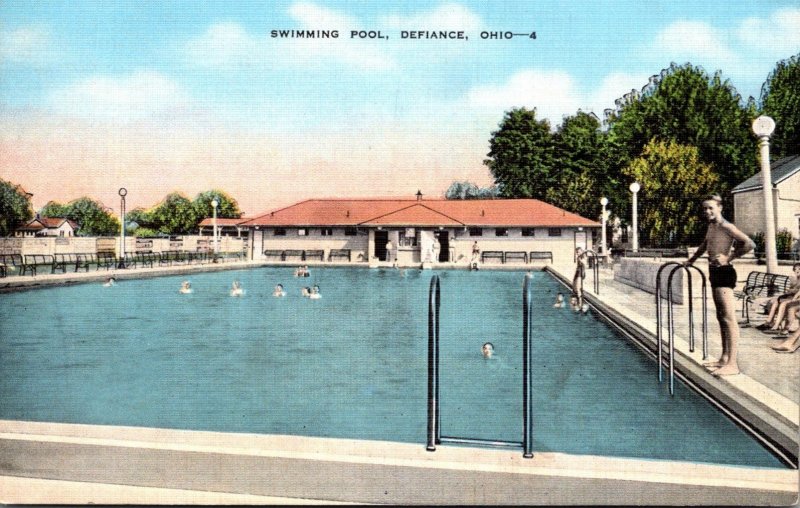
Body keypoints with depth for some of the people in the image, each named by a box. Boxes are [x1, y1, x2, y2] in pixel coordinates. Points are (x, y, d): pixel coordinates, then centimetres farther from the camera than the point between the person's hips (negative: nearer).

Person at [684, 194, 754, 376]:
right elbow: (705, 244, 33)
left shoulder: (726, 227, -14)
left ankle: (732, 364, -12)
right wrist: (691, 260, 31)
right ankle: (724, 358, 21)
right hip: (714, 272, 10)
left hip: (724, 273, -10)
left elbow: (749, 244, -24)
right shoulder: (711, 226, 14)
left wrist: (729, 258, -20)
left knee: (729, 318, -11)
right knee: (721, 317, 13)